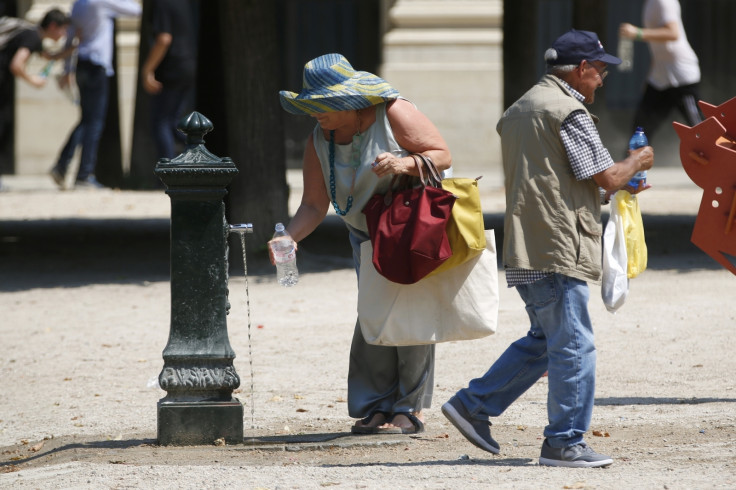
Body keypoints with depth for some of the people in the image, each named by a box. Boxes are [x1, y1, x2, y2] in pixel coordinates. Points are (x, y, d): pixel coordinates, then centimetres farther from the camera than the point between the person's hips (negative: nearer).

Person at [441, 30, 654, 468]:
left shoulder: (520, 110, 20)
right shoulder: (569, 111, -11)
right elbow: (607, 176, -11)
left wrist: (618, 186, 26)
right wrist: (637, 162, 10)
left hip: (526, 249, 10)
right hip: (558, 248, -10)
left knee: (545, 340, 18)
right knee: (573, 347, -4)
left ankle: (473, 406, 17)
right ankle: (565, 443, -2)